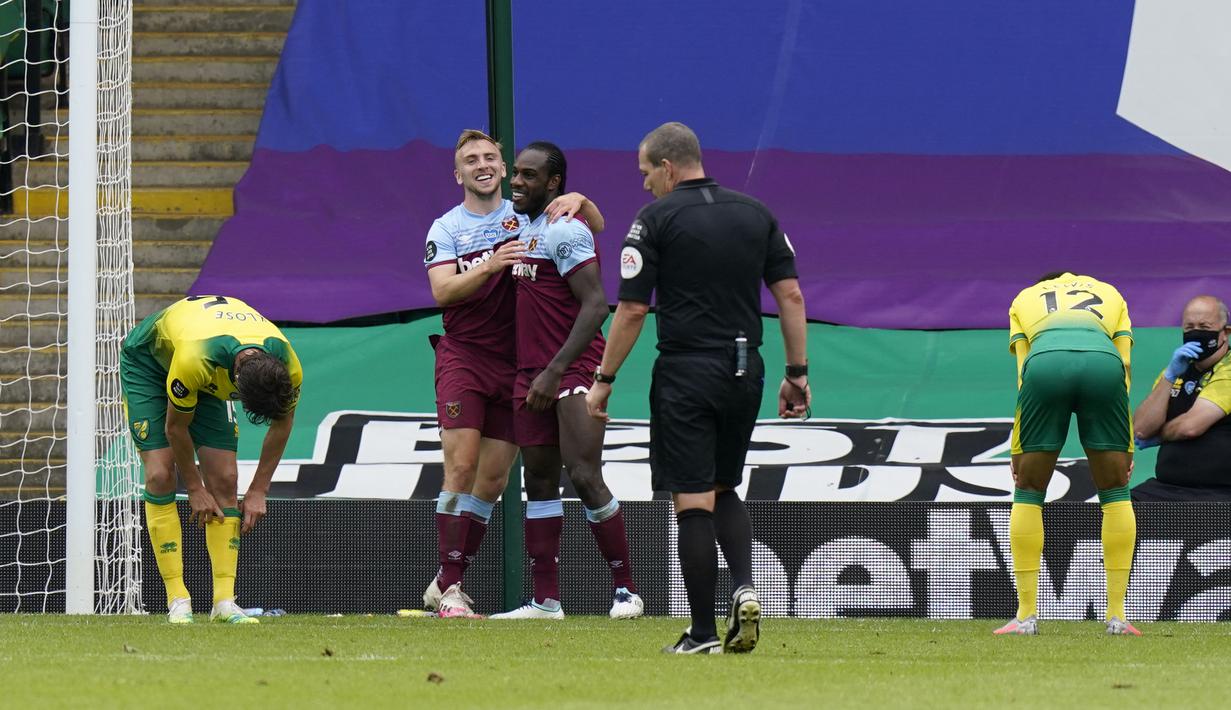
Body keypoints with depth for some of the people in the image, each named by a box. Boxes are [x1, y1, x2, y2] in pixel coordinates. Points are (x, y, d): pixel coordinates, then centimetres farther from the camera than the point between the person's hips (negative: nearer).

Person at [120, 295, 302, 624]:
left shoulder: (287, 366, -31)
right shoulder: (195, 360, -45)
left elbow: (282, 424, -8)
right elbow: (176, 427, -25)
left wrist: (258, 491, -4)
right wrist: (194, 489, -13)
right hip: (147, 359, -4)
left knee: (225, 480, -8)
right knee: (160, 475, -16)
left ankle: (224, 601, -9)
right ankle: (178, 599, -14)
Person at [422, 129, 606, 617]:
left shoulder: (526, 216, 8)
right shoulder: (446, 228, 2)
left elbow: (594, 227, 10)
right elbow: (442, 291, -10)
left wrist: (579, 201, -13)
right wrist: (490, 266, -26)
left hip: (515, 363, 3)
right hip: (462, 356, -3)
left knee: (493, 480, 3)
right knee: (462, 468, -13)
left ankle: (447, 581, 11)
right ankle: (448, 588, -12)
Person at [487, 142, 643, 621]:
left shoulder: (565, 230, -13)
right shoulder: (524, 227, 15)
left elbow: (595, 305, -20)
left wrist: (555, 372, -22)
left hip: (575, 368, -9)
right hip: (532, 373, 9)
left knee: (584, 474, -14)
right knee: (539, 479, 7)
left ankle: (625, 589, -7)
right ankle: (545, 600, 9)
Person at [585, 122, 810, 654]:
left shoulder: (656, 220, -5)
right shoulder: (756, 214, 9)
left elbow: (632, 311, -8)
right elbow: (791, 296, 5)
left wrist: (603, 381, 0)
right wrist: (797, 373, 9)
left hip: (686, 371, -5)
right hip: (744, 371, 5)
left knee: (693, 503, -1)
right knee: (724, 491, 20)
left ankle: (703, 634, -1)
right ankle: (744, 586, -4)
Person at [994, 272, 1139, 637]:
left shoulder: (1024, 299, 35)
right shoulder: (1110, 295, 38)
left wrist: (1018, 452, 22)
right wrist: (1127, 446, 24)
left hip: (1044, 361, -1)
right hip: (1102, 360, 1)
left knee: (1028, 491, 12)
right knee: (1115, 490, 14)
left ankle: (1026, 615, 9)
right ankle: (1117, 616, 10)